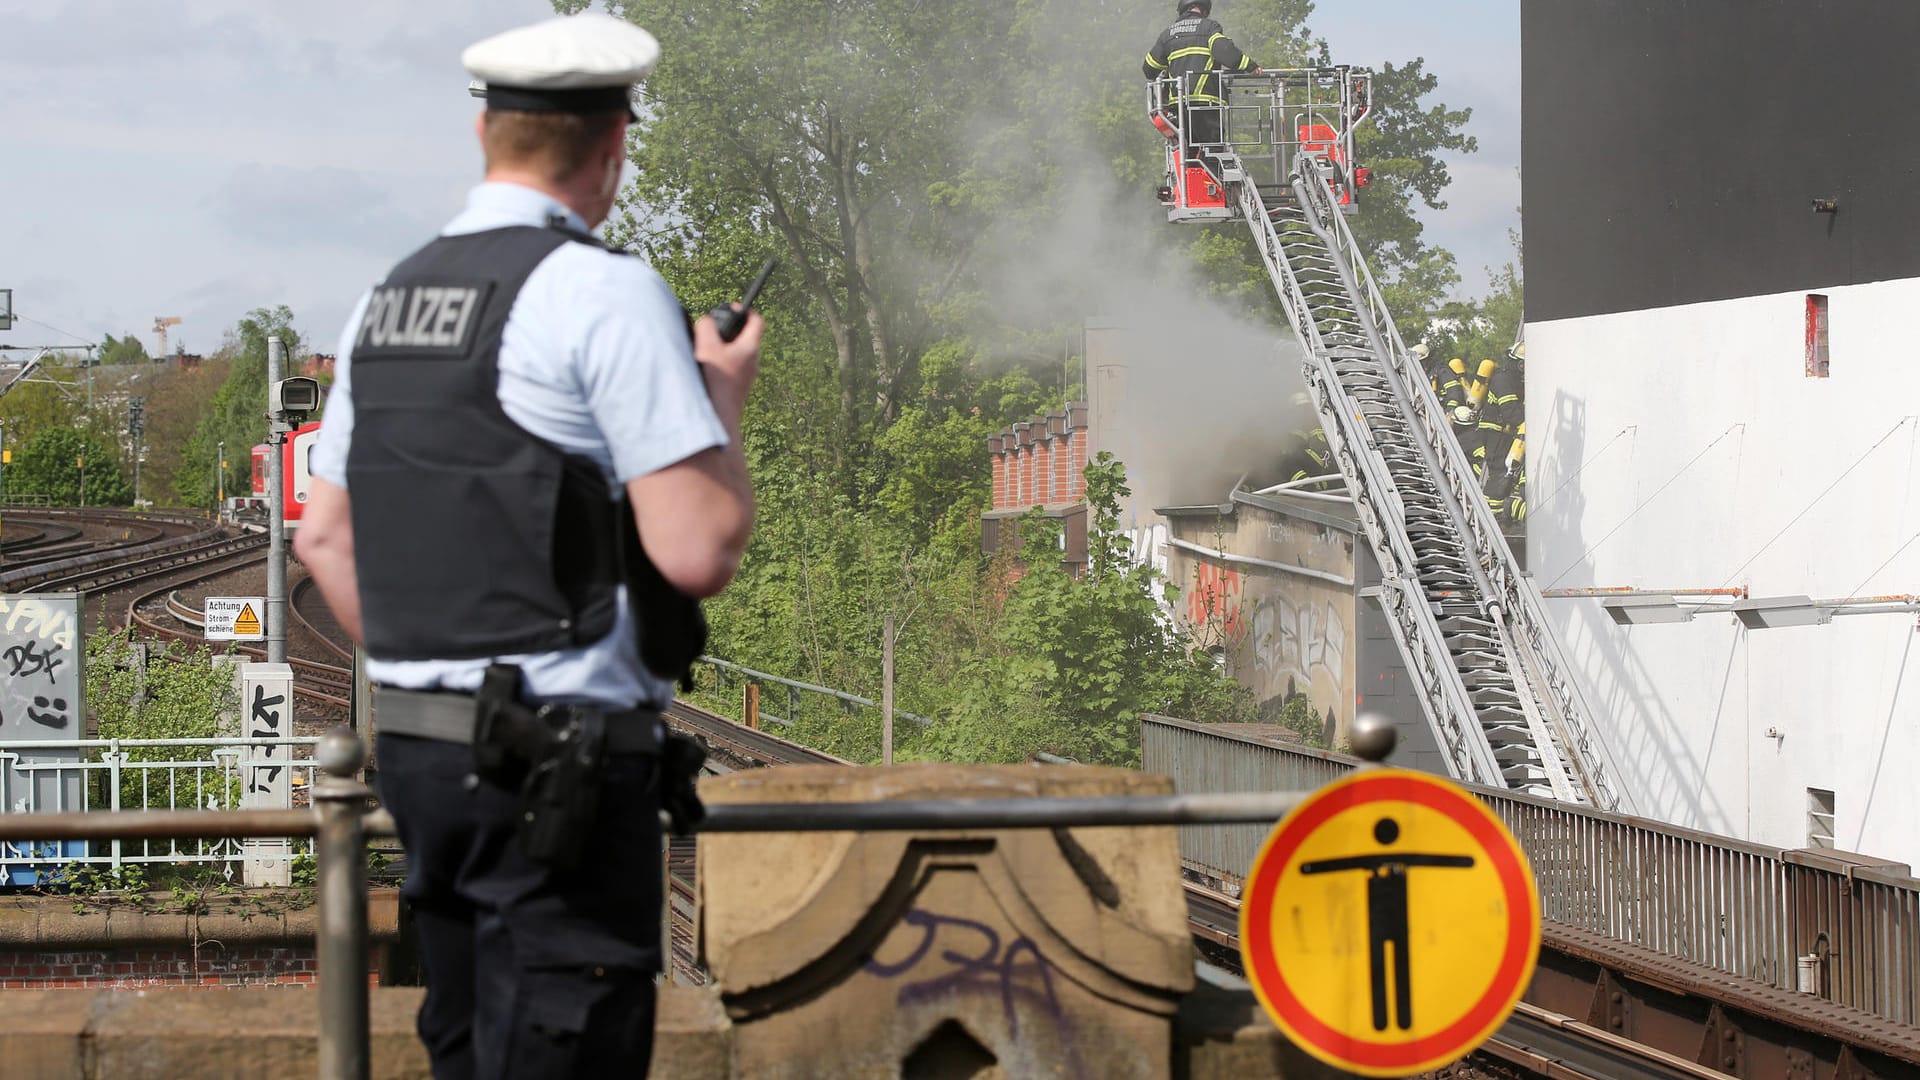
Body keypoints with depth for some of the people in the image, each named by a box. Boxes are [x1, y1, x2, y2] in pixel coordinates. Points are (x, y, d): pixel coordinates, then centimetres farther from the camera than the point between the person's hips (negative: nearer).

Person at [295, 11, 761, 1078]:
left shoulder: (389, 298, 12)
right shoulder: (605, 292, -12)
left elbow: (324, 537, 19)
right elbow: (699, 550, -16)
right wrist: (725, 401, 1)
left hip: (418, 749, 8)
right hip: (563, 764, -8)